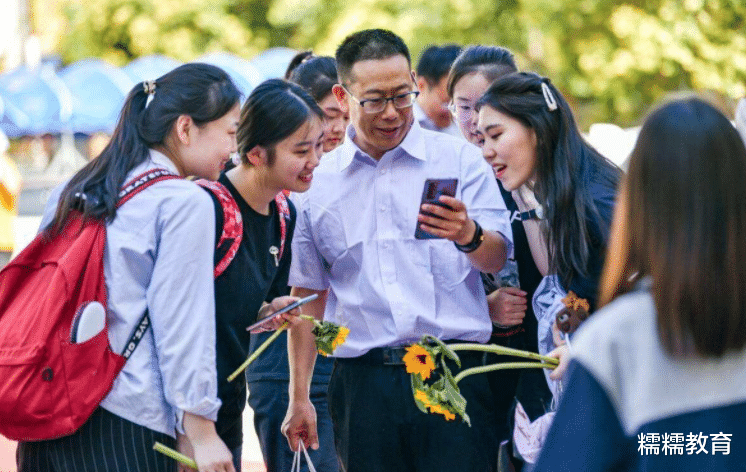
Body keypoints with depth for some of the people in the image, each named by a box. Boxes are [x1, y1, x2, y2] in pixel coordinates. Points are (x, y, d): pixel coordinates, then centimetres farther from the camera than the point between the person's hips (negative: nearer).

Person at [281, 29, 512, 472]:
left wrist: (469, 235, -26)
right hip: (364, 382, 2)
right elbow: (309, 295, 17)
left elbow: (498, 257, -3)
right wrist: (299, 398, 13)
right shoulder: (317, 183, 11)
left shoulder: (460, 159, 5)